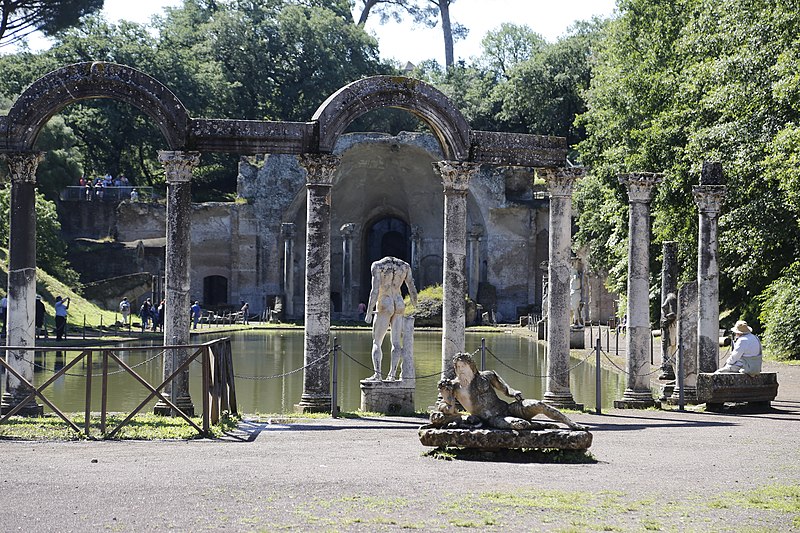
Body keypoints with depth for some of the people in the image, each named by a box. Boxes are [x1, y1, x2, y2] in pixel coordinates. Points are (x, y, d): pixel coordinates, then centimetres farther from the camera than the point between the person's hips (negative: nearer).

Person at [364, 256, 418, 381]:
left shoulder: (377, 266, -2)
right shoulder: (404, 266, 10)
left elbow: (375, 291, -12)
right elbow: (412, 289, 9)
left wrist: (369, 313, -10)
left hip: (384, 306, -4)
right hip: (399, 305, 4)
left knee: (376, 342, 0)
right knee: (396, 342, 7)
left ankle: (377, 374, -12)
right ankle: (392, 374, -1)